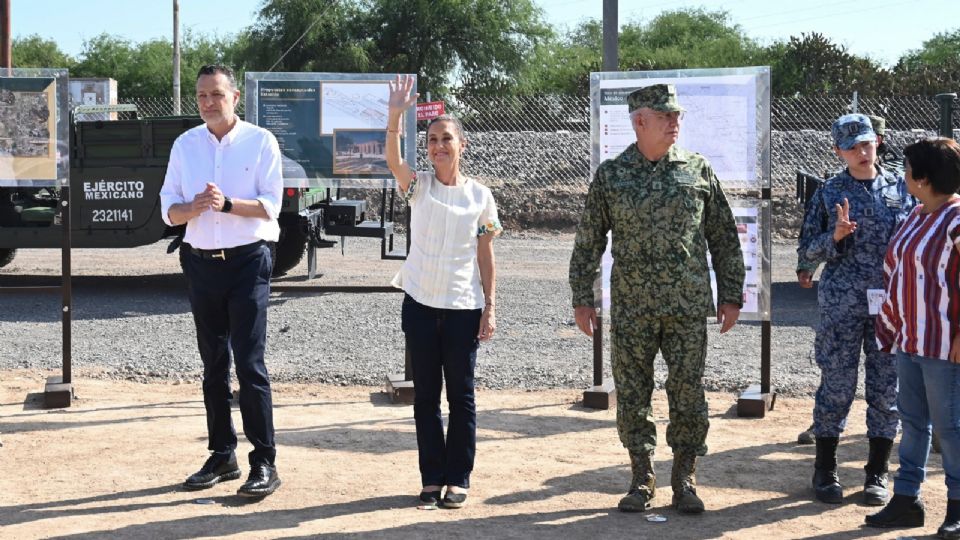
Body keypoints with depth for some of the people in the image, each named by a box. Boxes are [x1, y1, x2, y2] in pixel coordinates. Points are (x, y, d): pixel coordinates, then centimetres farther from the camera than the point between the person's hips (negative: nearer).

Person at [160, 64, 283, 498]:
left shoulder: (260, 141, -2)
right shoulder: (185, 145, 9)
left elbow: (270, 205, -9)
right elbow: (168, 208, 6)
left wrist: (227, 203, -24)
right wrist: (194, 208, -16)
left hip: (248, 262, -5)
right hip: (201, 263, 5)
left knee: (249, 364, -9)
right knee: (214, 364, 11)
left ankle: (264, 463, -4)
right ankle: (222, 456, 19)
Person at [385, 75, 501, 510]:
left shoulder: (479, 195, 1)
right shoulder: (418, 187, 1)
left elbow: (485, 257, 3)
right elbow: (393, 159, -20)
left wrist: (490, 307, -2)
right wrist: (396, 115, -35)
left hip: (463, 307, -1)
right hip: (420, 304, 1)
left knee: (461, 395, 5)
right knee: (425, 395, 7)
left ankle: (458, 479, 15)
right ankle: (432, 478, 16)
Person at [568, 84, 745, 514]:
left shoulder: (698, 171, 4)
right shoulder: (610, 175, 3)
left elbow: (724, 238, 8)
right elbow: (589, 240, 7)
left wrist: (731, 296, 6)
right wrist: (582, 298, 4)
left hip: (688, 309, 0)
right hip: (630, 309, 0)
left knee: (688, 395, 3)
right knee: (632, 396, 5)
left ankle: (685, 479, 17)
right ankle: (642, 478, 19)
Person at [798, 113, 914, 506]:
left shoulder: (901, 189, 7)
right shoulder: (829, 193, 2)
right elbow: (807, 252, 2)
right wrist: (836, 235, -16)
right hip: (842, 306, -2)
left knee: (887, 391, 6)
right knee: (836, 388, 2)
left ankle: (877, 474, 17)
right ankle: (825, 472, 15)